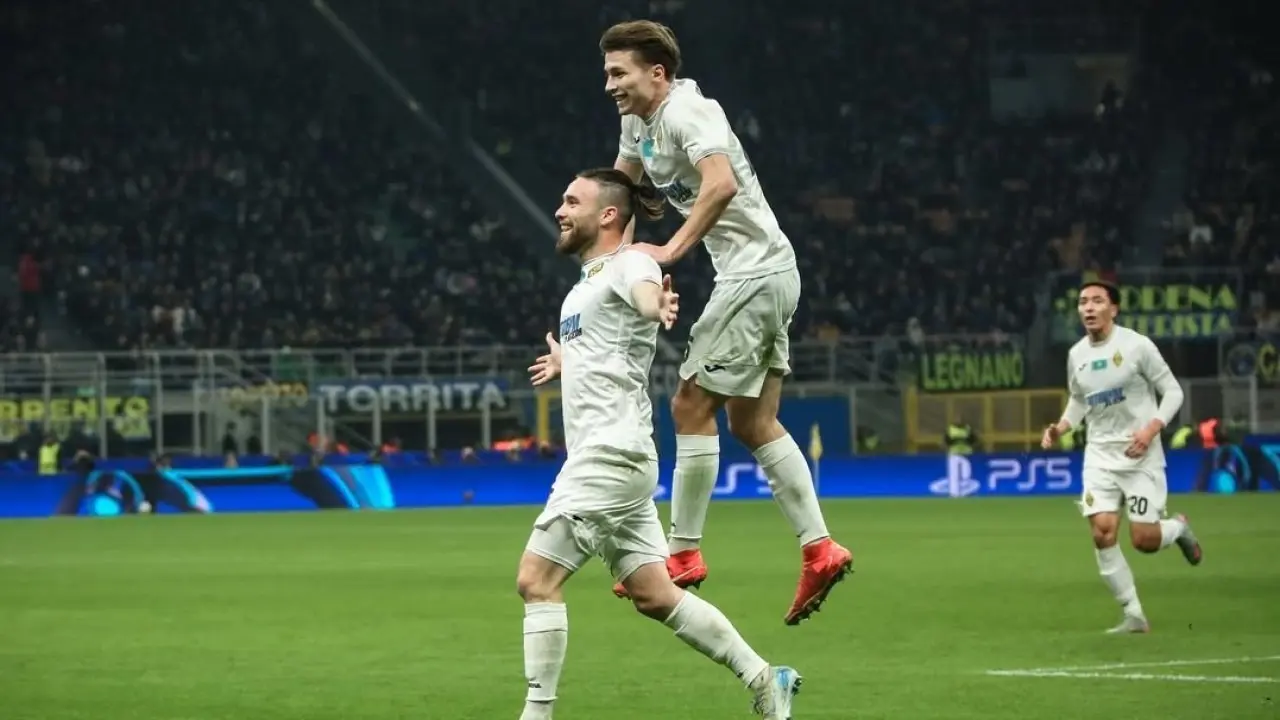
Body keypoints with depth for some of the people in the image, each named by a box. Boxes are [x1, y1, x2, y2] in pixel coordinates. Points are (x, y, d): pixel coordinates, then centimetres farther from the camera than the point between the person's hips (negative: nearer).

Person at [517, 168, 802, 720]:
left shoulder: (628, 263, -10)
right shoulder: (588, 280, 18)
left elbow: (647, 297, -36)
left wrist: (660, 305, -59)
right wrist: (567, 363, 57)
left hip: (611, 456, -10)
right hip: (598, 459, 10)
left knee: (536, 581, -12)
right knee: (653, 595, 9)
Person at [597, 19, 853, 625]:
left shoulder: (685, 112, -18)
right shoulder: (638, 120, 12)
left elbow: (721, 183, -35)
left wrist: (671, 251, -32)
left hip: (755, 273, -10)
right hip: (767, 276, 10)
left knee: (691, 405, -7)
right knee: (752, 422, 9)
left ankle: (683, 554, -1)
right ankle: (819, 549, 7)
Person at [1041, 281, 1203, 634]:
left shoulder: (1137, 345, -11)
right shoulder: (1077, 354, 5)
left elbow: (1172, 391, -6)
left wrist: (1152, 429, -20)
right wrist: (1060, 428, 1)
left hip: (1141, 456, -4)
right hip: (1100, 455, 4)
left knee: (1144, 541, -8)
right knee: (1102, 534, -12)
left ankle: (1179, 528, 29)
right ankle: (1134, 615, -1)